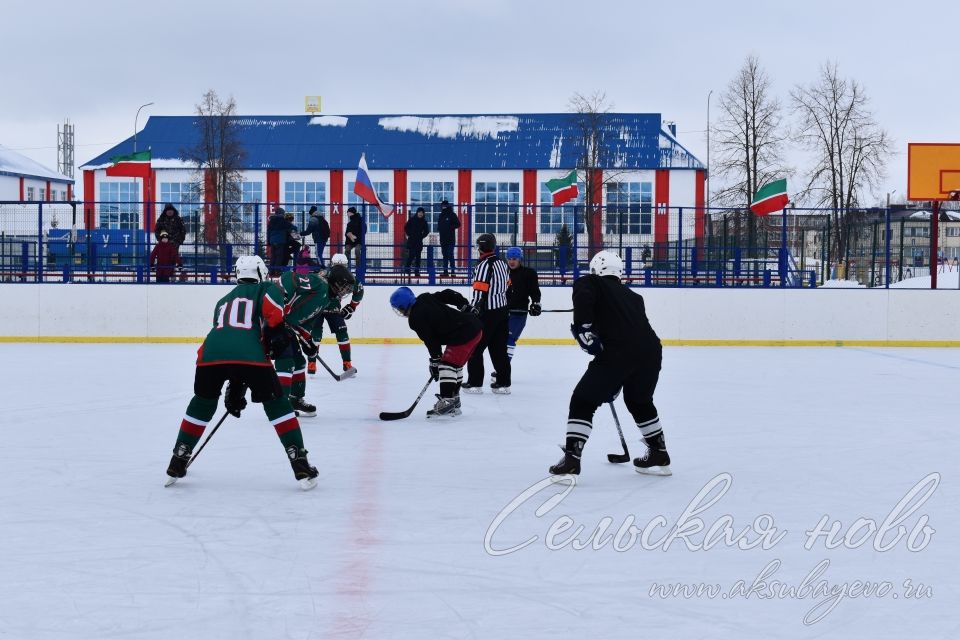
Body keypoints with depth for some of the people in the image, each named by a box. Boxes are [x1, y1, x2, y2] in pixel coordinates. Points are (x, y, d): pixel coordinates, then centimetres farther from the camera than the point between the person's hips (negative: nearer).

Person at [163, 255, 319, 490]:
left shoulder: (223, 302, 39)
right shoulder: (264, 289, 25)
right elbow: (272, 298, -3)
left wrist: (235, 389, 44)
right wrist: (276, 329, -4)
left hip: (211, 354, 4)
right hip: (249, 354, -4)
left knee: (202, 404, 27)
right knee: (276, 404, 12)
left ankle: (177, 464, 31)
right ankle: (301, 467, 7)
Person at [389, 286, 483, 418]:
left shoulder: (416, 319, -12)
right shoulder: (425, 298, 10)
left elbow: (431, 341, -11)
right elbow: (448, 294, 12)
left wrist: (435, 361, -2)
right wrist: (465, 306, 17)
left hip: (464, 335, -10)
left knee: (447, 365, -10)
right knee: (455, 365, 17)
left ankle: (447, 402, -16)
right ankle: (454, 402, 21)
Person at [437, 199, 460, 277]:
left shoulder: (452, 215, -3)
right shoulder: (441, 216, 15)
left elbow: (458, 224, -5)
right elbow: (439, 225, 24)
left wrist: (450, 227, -16)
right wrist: (439, 229, 3)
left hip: (451, 239, -6)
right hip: (443, 238, 6)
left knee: (450, 255, -12)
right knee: (445, 255, 8)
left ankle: (452, 270, -11)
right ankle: (445, 271, 10)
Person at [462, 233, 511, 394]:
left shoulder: (483, 265, -16)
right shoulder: (502, 263, 10)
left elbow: (480, 292, -21)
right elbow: (508, 286, 17)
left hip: (487, 313, -8)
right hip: (503, 311, 8)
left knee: (475, 347, 1)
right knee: (499, 348, 11)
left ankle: (475, 383, 1)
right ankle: (503, 382, 11)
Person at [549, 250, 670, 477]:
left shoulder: (590, 282, 14)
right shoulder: (632, 296, 31)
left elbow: (583, 295, -12)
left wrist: (583, 328, -9)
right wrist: (613, 385, 39)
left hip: (619, 352, -6)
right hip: (651, 351, 6)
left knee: (583, 401, 6)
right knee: (640, 402, 31)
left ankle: (571, 460, -3)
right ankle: (659, 455, 36)